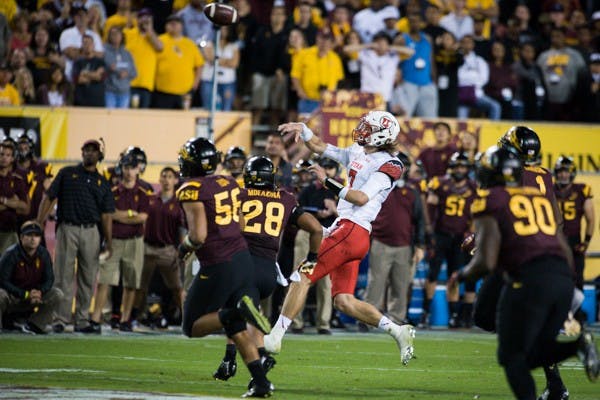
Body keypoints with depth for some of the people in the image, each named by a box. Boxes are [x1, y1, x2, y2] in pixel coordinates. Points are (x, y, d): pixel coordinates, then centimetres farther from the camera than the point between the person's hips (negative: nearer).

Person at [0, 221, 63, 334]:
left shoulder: (43, 254, -3)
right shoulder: (11, 254, -17)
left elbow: (49, 279, 1)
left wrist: (40, 292, -23)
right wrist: (25, 294, -28)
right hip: (11, 296, -5)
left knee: (57, 294, -13)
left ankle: (33, 325, -4)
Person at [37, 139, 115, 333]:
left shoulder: (102, 183, 14)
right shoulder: (67, 173, 9)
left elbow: (106, 214, 10)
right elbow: (49, 197, 4)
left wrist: (108, 241, 1)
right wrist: (39, 224, -7)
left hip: (91, 231, 2)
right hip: (68, 228, -2)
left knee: (88, 279, 3)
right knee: (64, 276, -5)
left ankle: (82, 320, 9)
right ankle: (61, 319, -4)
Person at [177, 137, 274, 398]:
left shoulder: (191, 191, -11)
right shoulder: (229, 184, 11)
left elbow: (198, 236, -19)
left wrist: (185, 245, 2)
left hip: (217, 268, -7)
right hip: (243, 259, 7)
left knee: (193, 327, 7)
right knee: (236, 329, 16)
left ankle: (237, 311, -20)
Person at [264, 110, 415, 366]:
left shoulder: (388, 165, -5)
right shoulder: (357, 154, 19)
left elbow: (362, 198, -16)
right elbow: (319, 148, 27)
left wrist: (328, 181, -15)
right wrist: (302, 129, 11)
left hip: (353, 231, -9)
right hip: (343, 229, 9)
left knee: (303, 276, -9)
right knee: (343, 301, 4)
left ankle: (275, 337, -8)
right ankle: (395, 330, 3)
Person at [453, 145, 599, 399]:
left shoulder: (489, 202, 3)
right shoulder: (540, 198, 22)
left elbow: (486, 262, -5)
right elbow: (565, 252, 22)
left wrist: (462, 274, 14)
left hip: (529, 280, -6)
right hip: (563, 278, 6)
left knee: (512, 357, 7)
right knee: (532, 355, 18)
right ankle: (578, 344, -8)